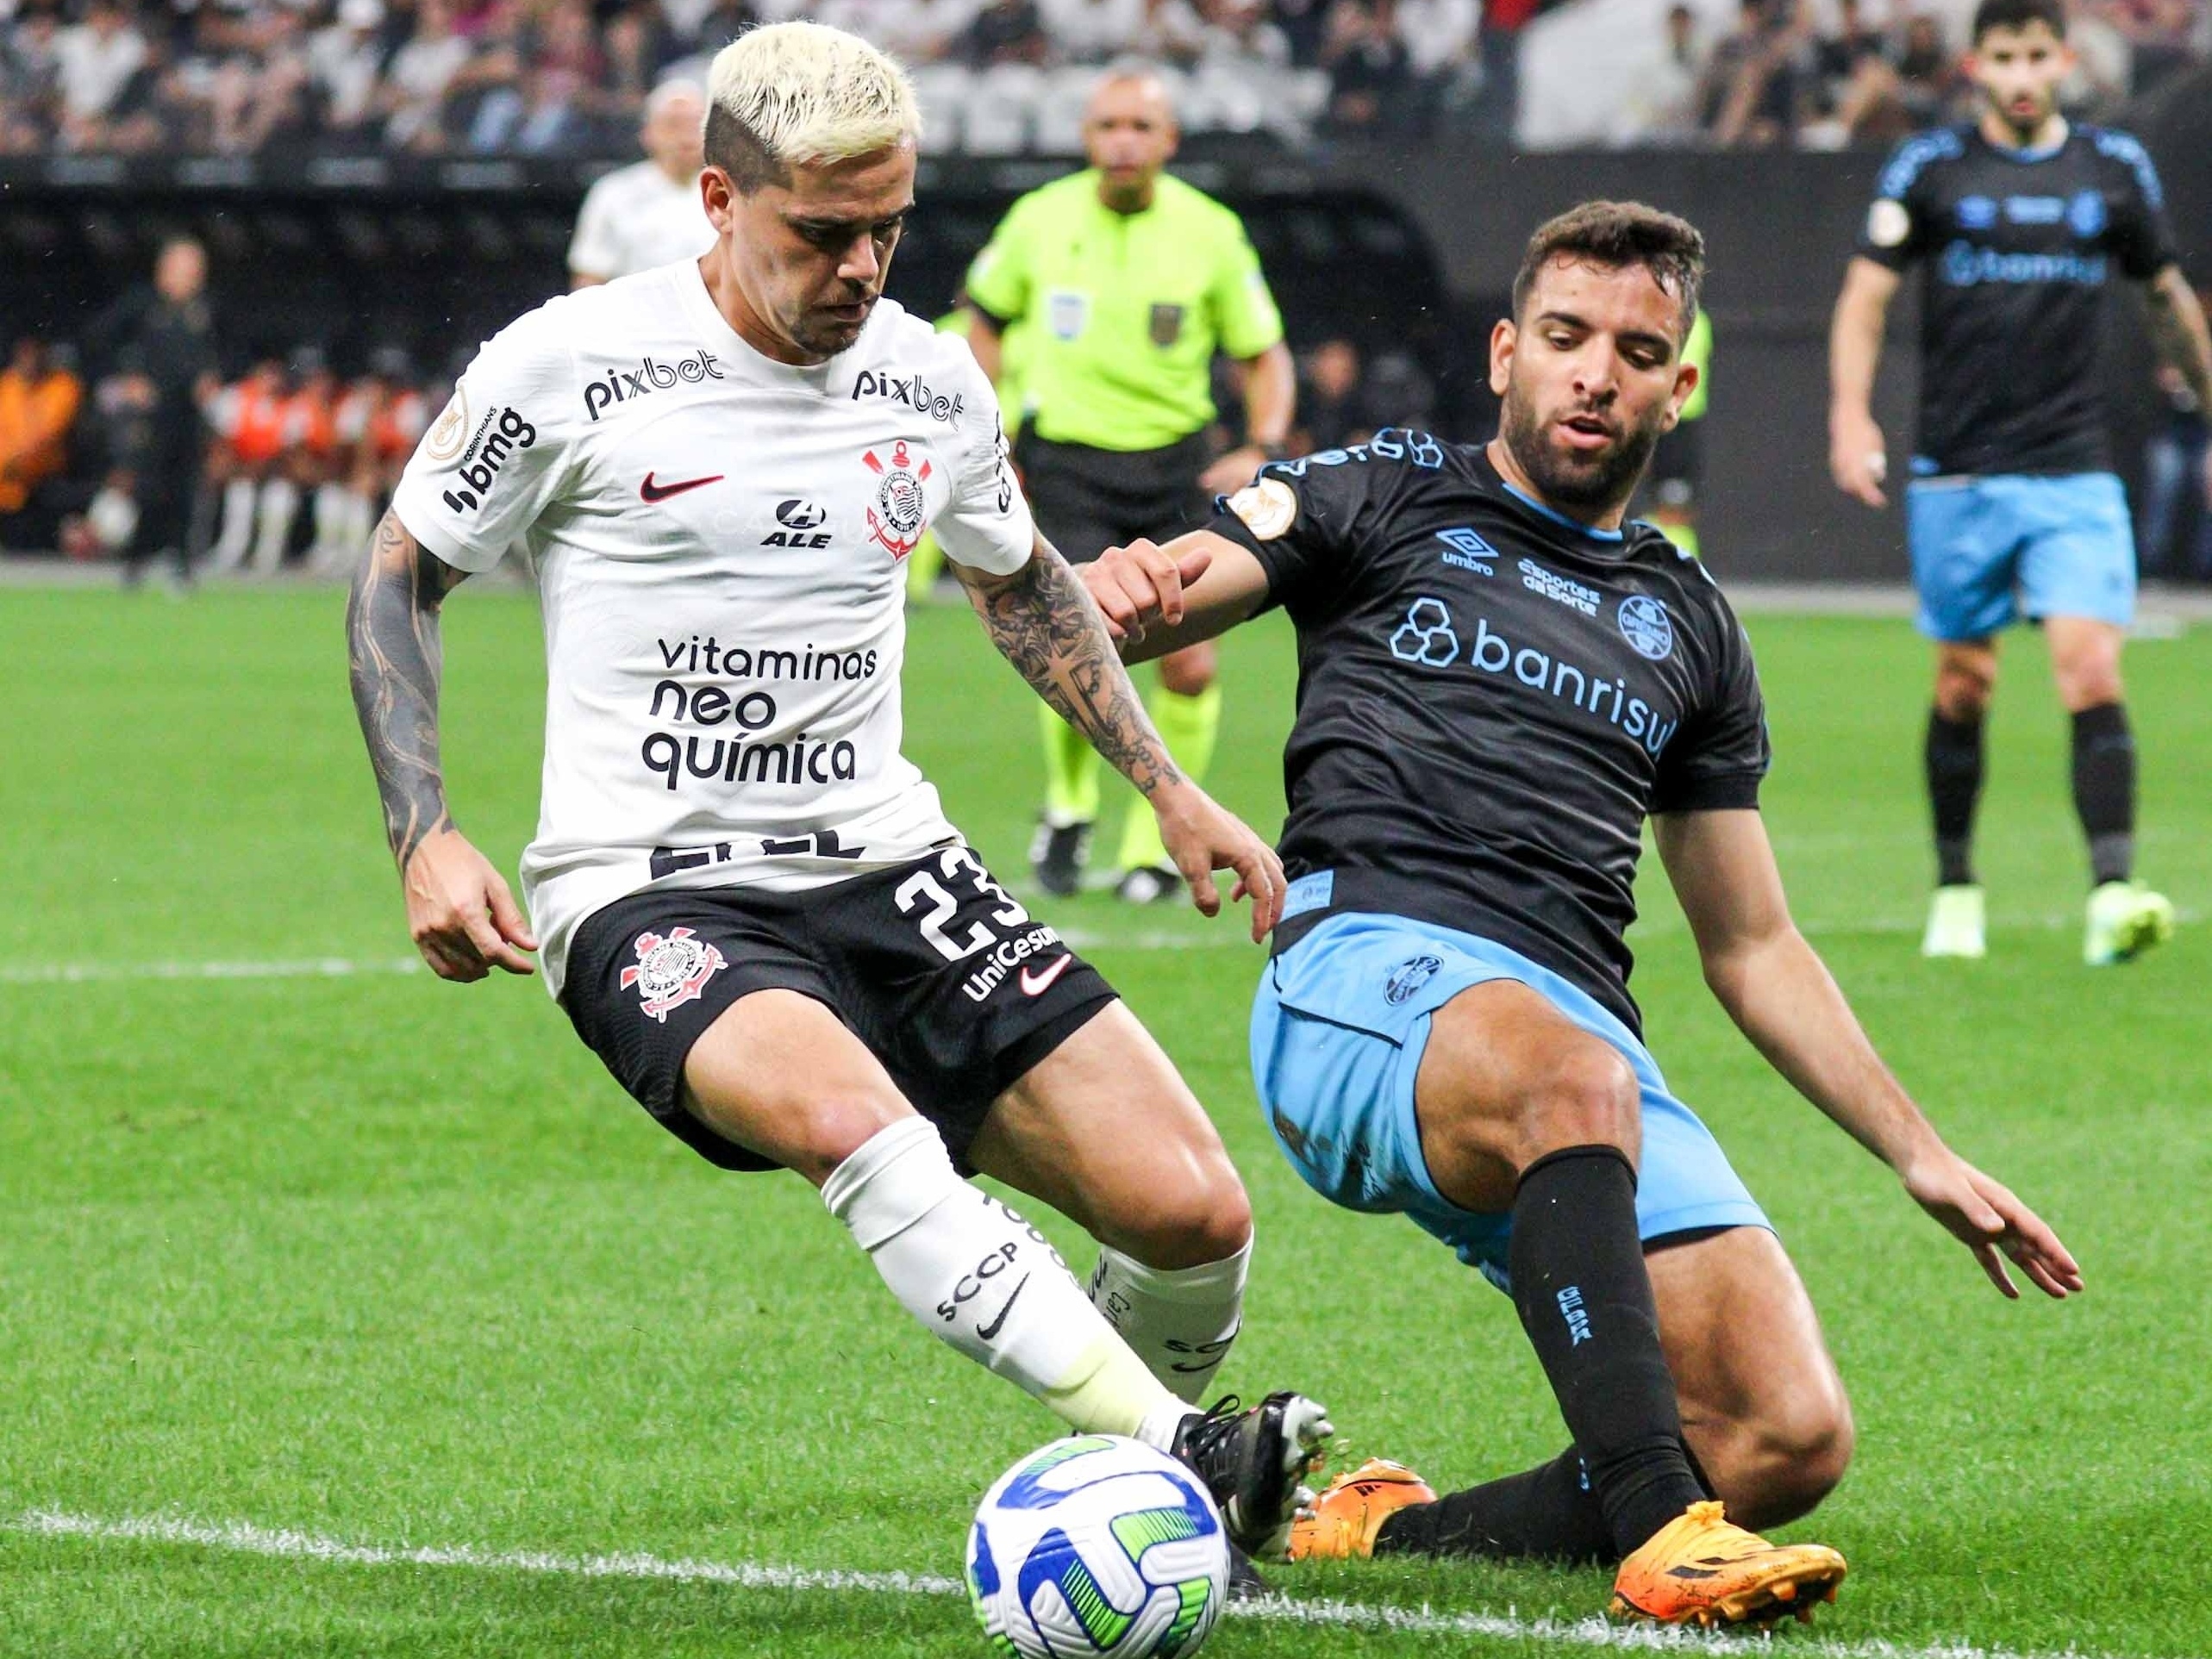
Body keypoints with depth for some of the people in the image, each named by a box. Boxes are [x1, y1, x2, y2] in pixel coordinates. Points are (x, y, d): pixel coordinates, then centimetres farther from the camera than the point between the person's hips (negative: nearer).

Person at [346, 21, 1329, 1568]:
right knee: (855, 1120, -39)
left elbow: (1020, 581, 27)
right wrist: (427, 837, -6)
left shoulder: (930, 381, 7)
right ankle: (1184, 1459, -43)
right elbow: (399, 576, 6)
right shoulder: (569, 367, -7)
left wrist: (1168, 788, 20)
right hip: (653, 898, -5)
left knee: (1194, 1215, -10)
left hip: (889, 868, 5)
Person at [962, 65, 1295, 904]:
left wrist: (1264, 449, -12)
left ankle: (1156, 845, 11)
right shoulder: (1040, 219, -2)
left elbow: (1264, 355, 5)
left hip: (1174, 464, 1)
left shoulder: (1210, 231, -4)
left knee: (1190, 665, -8)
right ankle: (1069, 807, 10)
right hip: (1066, 460, -1)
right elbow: (985, 321, 14)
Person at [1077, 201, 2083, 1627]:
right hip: (1373, 967, -5)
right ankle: (1661, 1532, -47)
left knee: (1792, 1440, -16)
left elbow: (1752, 946, 32)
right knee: (1575, 1078, -41)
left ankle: (1391, 1532, -1)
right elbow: (1147, 601, 2)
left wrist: (1921, 1156, 24)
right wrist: (1121, 596, -24)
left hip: (1583, 1021, 5)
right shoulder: (1388, 499, 16)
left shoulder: (1688, 625, 27)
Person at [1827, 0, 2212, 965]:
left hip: (2073, 474, 0)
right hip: (1955, 475, 0)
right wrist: (1851, 416, -12)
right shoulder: (1931, 169, 1)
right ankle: (1955, 888, 24)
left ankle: (2113, 895, -23)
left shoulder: (2116, 170, 6)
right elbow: (1867, 292, 1)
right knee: (1964, 685, 7)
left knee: (2092, 671, -15)